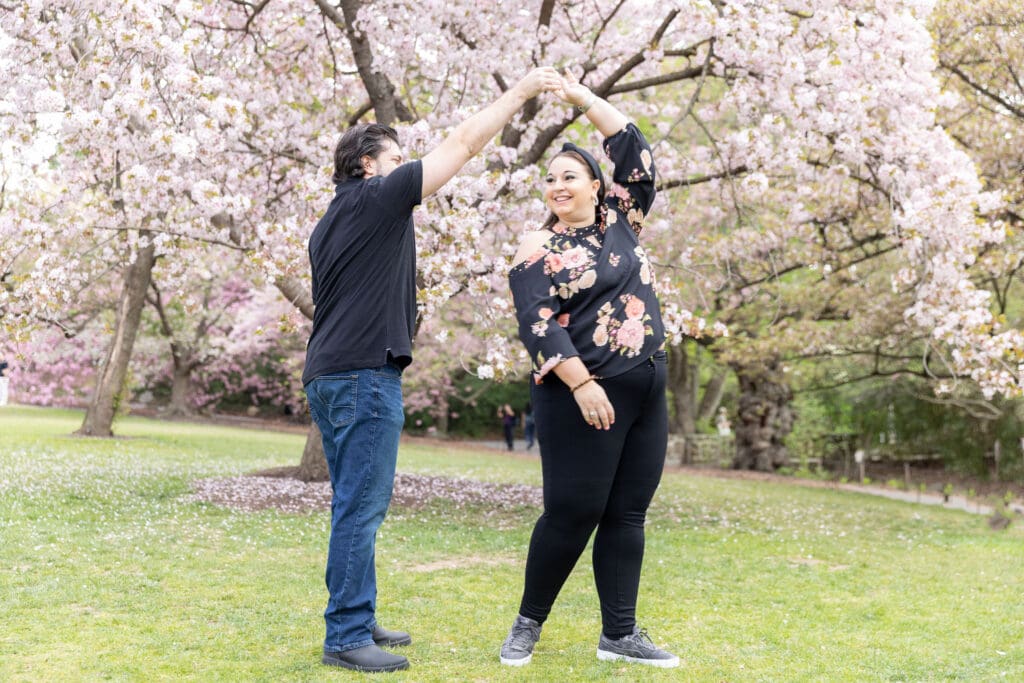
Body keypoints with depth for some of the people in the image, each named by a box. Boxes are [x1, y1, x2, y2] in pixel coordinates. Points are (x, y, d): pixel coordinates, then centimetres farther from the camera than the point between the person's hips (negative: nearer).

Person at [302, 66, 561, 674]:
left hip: (329, 374, 10)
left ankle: (357, 622, 19)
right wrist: (521, 91, 4)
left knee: (357, 506, 13)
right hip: (365, 375, -10)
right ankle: (347, 637, -5)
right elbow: (465, 143, -3)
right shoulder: (378, 197, -5)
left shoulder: (330, 225, 20)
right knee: (361, 509, -8)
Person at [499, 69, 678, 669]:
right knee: (572, 513, -4)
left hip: (647, 393, 6)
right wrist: (581, 384, -21)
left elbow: (636, 152, 9)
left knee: (627, 514, 6)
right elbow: (538, 324, -12)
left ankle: (619, 634, 13)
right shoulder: (539, 249, -2)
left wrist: (585, 98, 8)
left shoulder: (622, 222, 13)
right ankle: (528, 624, 12)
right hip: (584, 395, -6)